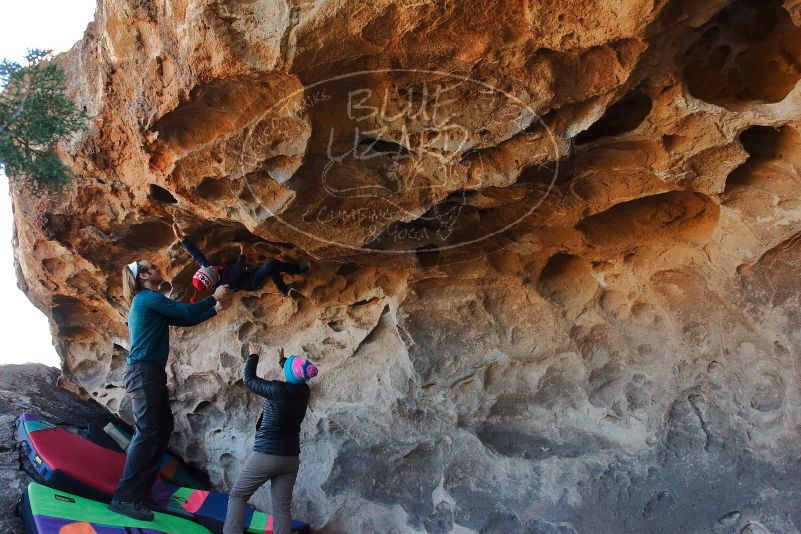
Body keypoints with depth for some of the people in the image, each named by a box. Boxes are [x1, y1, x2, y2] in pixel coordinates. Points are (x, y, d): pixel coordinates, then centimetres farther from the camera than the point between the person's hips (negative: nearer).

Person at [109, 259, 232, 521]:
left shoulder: (148, 301, 21)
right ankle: (125, 498, -10)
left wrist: (215, 309, 17)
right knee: (147, 432, -12)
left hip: (151, 373, 10)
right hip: (143, 371, -10)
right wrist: (214, 297, 0)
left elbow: (184, 320, 21)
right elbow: (186, 312, -12)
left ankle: (142, 488, 19)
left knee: (163, 428, 12)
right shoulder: (148, 297, -9)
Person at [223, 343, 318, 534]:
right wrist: (282, 360, 36)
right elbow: (293, 380, 23)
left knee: (237, 495, 11)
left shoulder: (277, 390, -18)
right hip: (291, 458, 5)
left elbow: (249, 379, -1)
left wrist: (254, 356, 14)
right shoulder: (303, 391, -2)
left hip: (265, 455, -5)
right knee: (282, 507, 7)